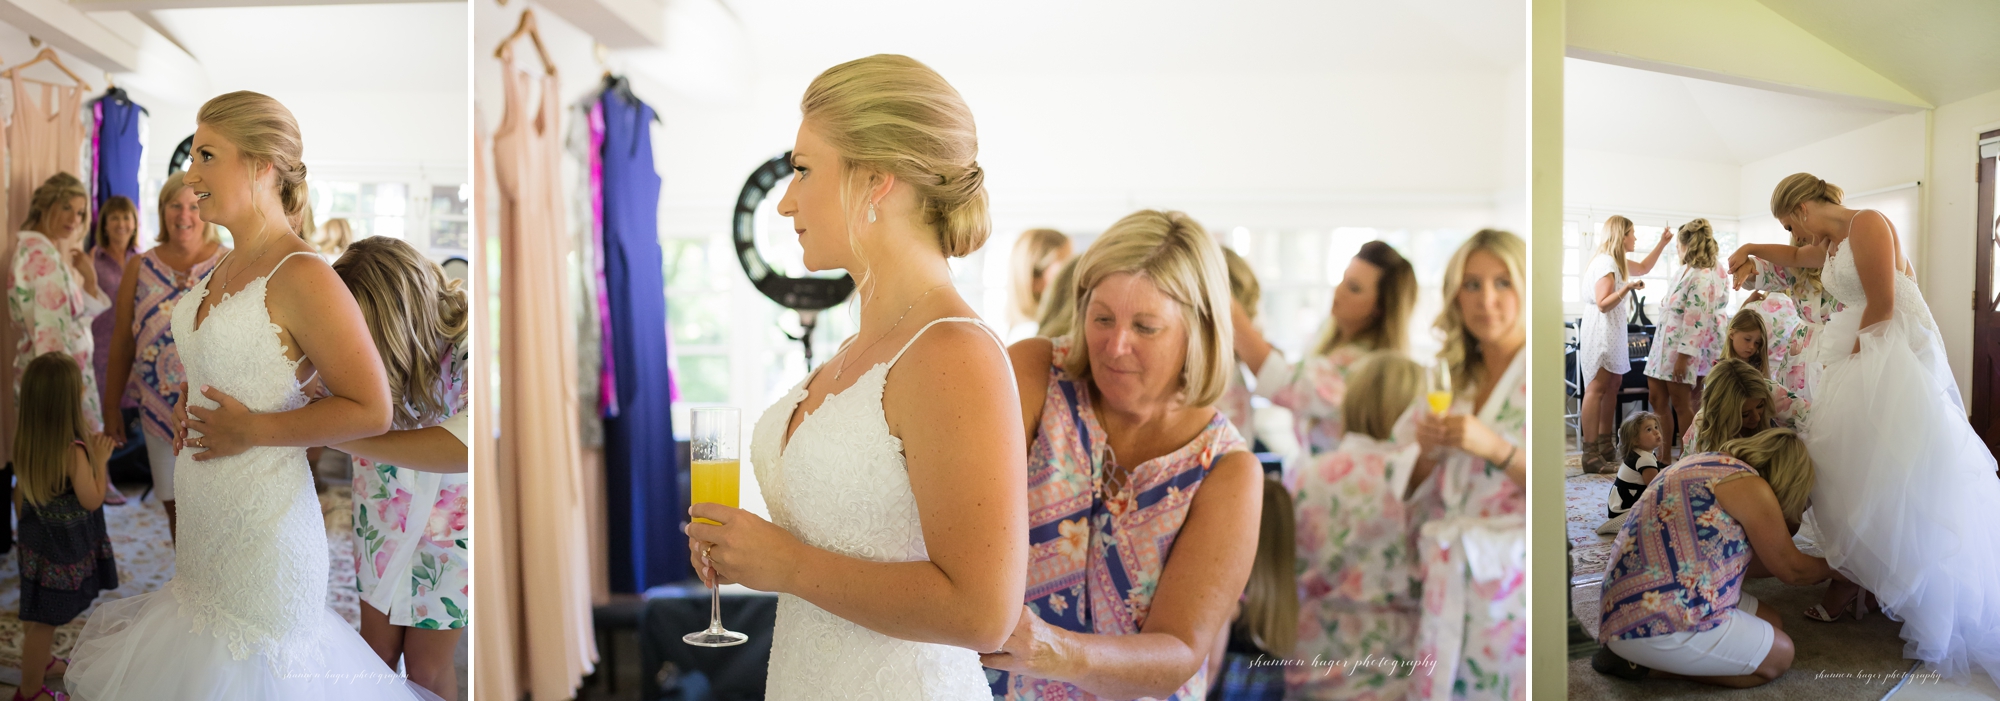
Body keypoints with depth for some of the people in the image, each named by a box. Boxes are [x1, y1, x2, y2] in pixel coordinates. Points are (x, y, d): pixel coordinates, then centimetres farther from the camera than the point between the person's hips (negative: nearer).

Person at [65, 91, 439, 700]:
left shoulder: (302, 277, -20)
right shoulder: (224, 269, 7)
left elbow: (370, 410, -22)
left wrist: (252, 429, -18)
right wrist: (188, 401, 8)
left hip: (262, 525, -9)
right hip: (198, 508, 9)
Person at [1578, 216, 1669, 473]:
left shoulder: (1618, 262, 16)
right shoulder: (1605, 262, -16)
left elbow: (1644, 267, 35)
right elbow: (1603, 304, -21)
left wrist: (1663, 242, 28)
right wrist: (1627, 288, -33)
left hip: (1613, 330, 11)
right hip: (1600, 331, -11)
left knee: (1613, 385, 11)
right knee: (1596, 388, -13)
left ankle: (1605, 447, 17)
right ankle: (1591, 455, -16)